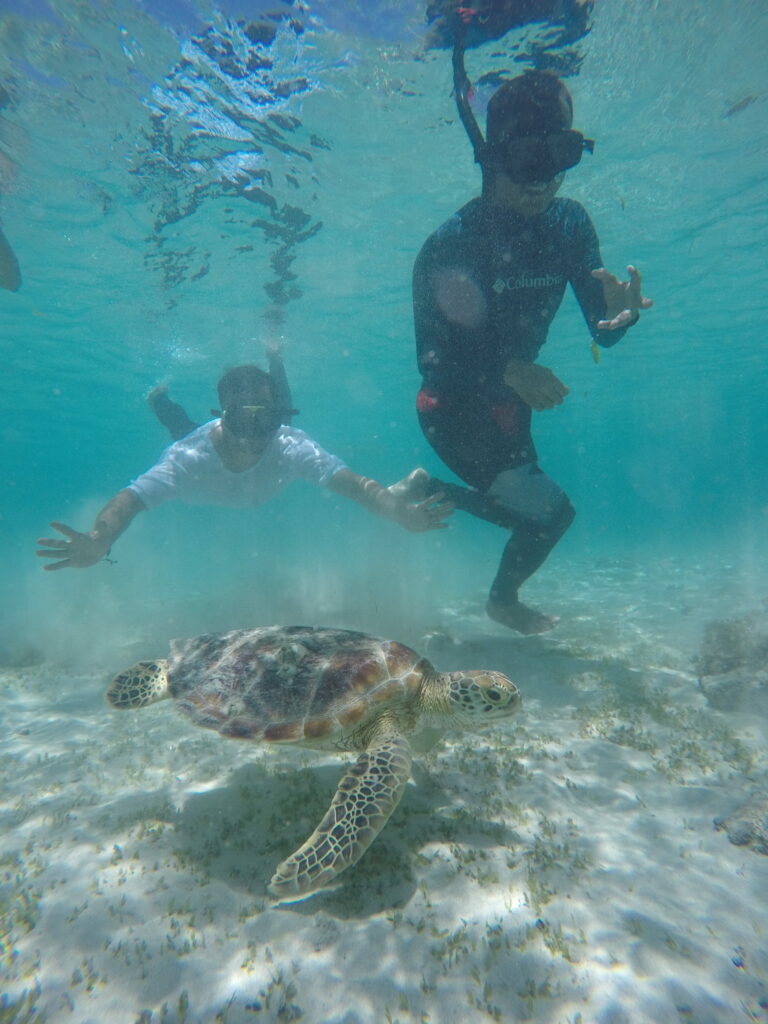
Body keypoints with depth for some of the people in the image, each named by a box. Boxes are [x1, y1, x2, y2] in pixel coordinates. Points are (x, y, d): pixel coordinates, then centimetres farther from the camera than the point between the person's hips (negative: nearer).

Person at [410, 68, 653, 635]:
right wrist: (510, 369, -38)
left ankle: (431, 490, 35)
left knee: (529, 509, 18)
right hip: (453, 406, -6)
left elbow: (601, 332, -7)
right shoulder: (452, 244, -22)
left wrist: (621, 313, -29)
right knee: (550, 510, -11)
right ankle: (504, 598, 20)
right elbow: (433, 360, -25)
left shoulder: (571, 225, -6)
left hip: (507, 397, 7)